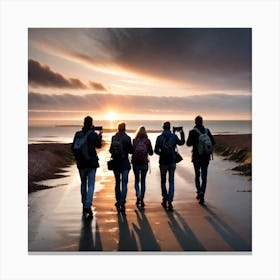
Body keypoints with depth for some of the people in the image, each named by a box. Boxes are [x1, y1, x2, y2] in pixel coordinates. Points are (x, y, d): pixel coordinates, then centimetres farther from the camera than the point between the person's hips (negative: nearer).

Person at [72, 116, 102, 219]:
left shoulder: (78, 134, -3)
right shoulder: (94, 134, -8)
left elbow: (73, 147, -2)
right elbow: (99, 145, 9)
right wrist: (100, 136, 24)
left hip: (81, 163, 3)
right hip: (92, 163, -3)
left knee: (83, 183, 19)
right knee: (91, 185, 1)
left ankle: (84, 204, 29)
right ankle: (88, 206, -12)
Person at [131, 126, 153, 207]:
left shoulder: (134, 141, -4)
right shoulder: (147, 141, -2)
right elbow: (151, 153, 3)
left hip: (135, 163, 0)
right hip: (144, 163, 0)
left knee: (136, 180, 15)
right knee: (143, 181, 11)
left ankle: (138, 195, -8)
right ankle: (142, 199, 11)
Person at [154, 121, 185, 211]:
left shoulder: (159, 137, -8)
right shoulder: (174, 136, -4)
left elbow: (156, 150, -6)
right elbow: (181, 143, 14)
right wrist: (182, 133, 26)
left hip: (163, 162, -1)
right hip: (172, 162, 1)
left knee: (163, 181, 16)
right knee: (171, 182, 5)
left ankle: (165, 200, 23)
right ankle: (170, 202, -5)